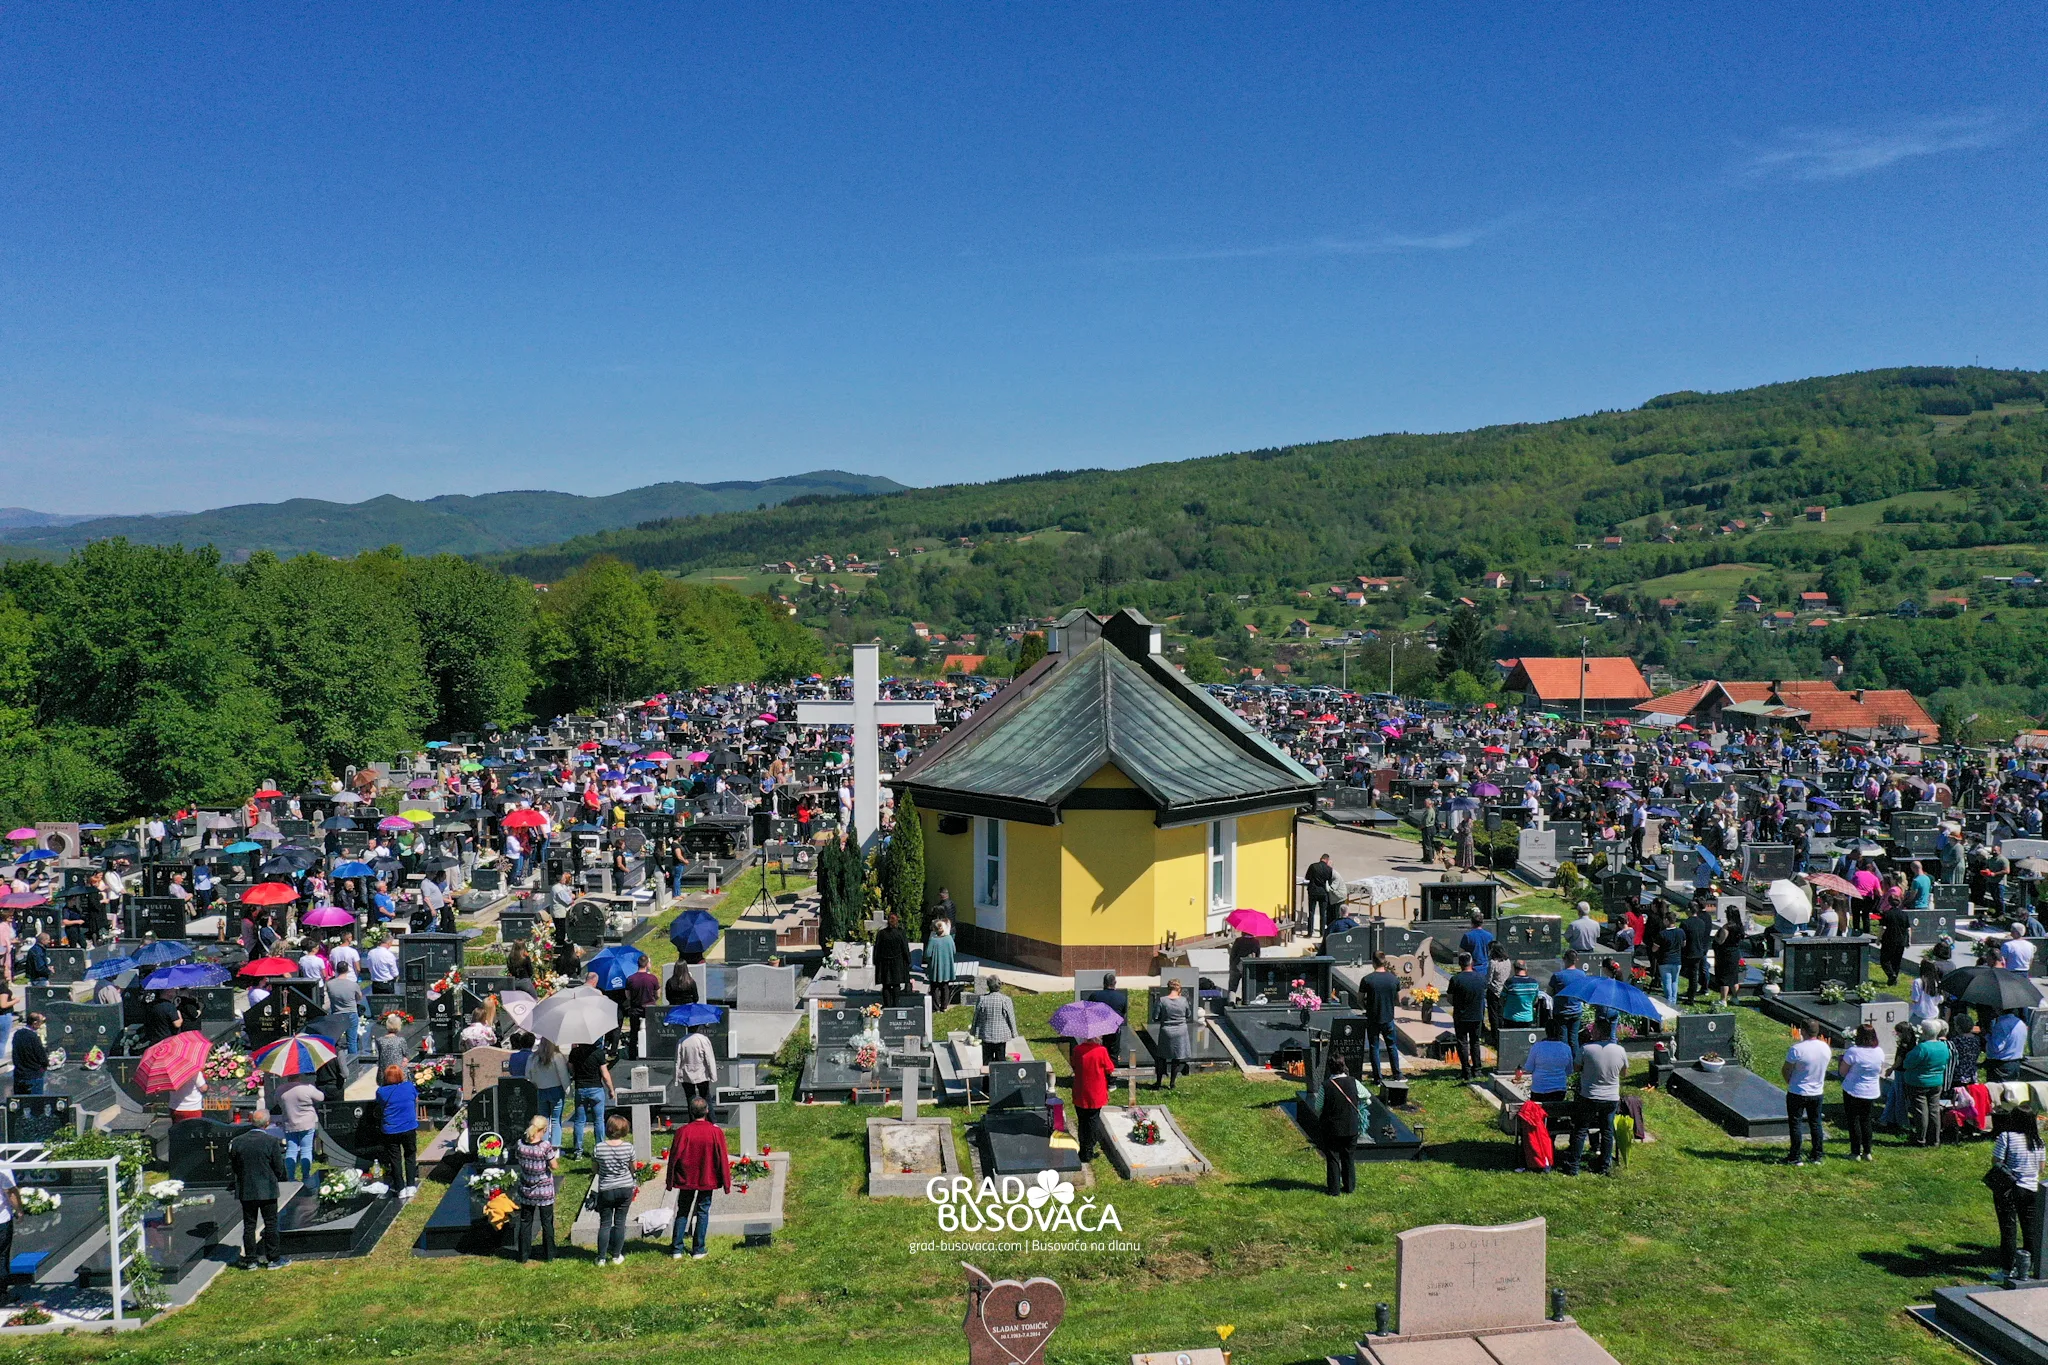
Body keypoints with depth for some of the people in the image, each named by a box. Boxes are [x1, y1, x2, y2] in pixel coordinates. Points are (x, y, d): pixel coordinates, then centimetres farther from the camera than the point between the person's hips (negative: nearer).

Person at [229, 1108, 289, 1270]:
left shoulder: (237, 1142, -4)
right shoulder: (272, 1141, -14)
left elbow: (232, 1167, 4)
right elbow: (279, 1168, -9)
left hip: (245, 1190, 3)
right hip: (267, 1190, -3)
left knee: (249, 1225, 11)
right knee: (271, 1224, 6)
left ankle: (250, 1260, 14)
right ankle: (273, 1259, 10)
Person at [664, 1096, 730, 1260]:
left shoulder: (683, 1131, -14)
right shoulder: (716, 1132, -12)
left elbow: (674, 1157, -7)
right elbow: (722, 1159, -7)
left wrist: (670, 1180, 5)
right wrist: (727, 1183, 2)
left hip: (686, 1179, 0)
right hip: (707, 1179, 0)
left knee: (682, 1212, 14)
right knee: (703, 1212, 11)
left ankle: (677, 1249, 16)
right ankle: (698, 1250, 14)